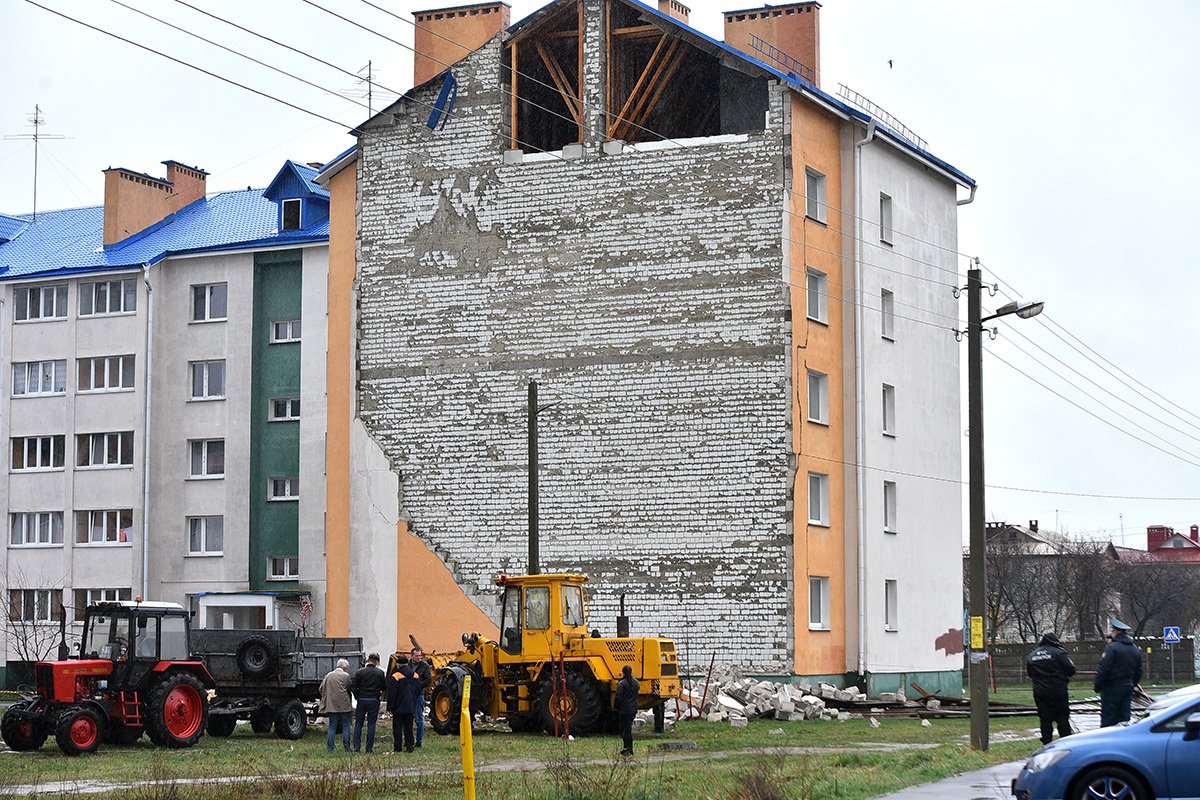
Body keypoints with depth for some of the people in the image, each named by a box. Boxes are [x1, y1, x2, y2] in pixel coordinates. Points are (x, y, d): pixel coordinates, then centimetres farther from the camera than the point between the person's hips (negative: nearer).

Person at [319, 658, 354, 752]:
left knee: (332, 727, 7)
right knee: (346, 727, 5)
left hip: (331, 705, 4)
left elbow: (321, 689, 8)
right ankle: (346, 747, 4)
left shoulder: (328, 676, 8)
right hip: (344, 705, -4)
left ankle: (330, 748, 3)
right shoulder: (346, 676, -5)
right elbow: (350, 689, -1)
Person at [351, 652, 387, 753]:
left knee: (358, 723, 9)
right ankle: (369, 748, 3)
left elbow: (353, 686, -5)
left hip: (361, 700, 0)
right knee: (371, 724, 5)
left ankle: (357, 747, 5)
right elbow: (385, 687, 2)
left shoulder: (360, 672, -5)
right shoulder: (380, 673, -4)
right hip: (374, 701, 0)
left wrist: (357, 697, 8)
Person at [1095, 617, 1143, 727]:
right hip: (1128, 687, 7)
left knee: (1107, 718, -5)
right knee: (1124, 716, 9)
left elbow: (1103, 669, -16)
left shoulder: (1112, 648, -14)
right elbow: (1139, 672, 18)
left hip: (1112, 689, -7)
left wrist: (1098, 686, -8)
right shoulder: (1136, 650, 12)